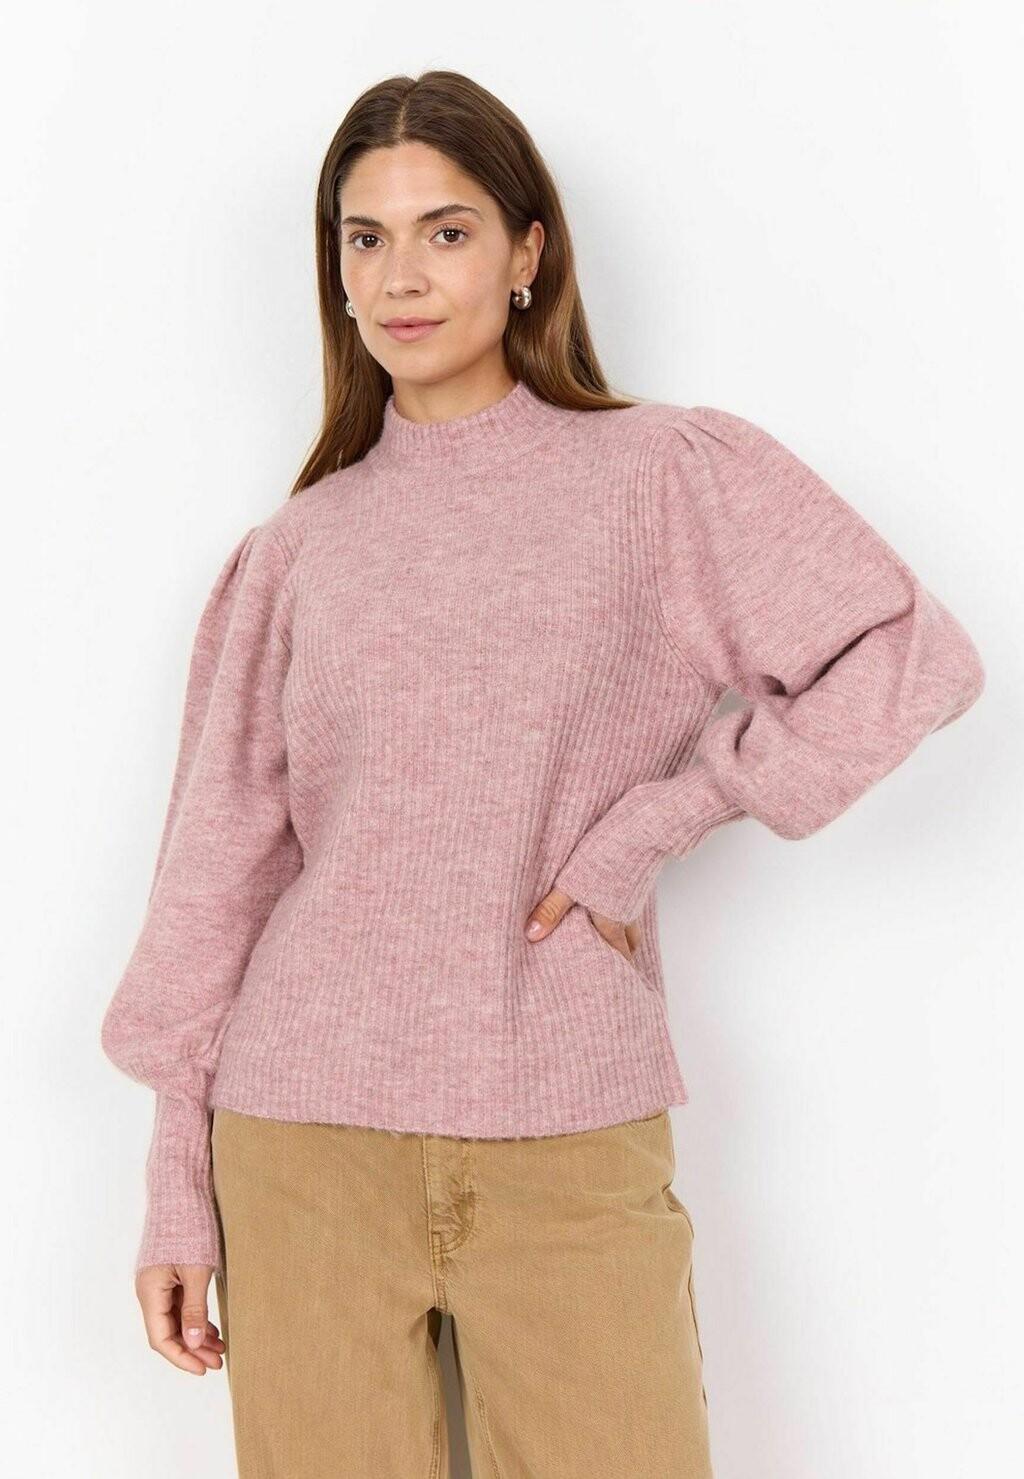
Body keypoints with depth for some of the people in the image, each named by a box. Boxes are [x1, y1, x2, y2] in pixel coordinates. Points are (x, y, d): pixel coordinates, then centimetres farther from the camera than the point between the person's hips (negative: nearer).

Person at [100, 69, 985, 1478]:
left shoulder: (664, 475, 1)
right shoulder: (297, 550, 6)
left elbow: (914, 653, -7)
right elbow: (222, 871, 7)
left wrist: (648, 827, -10)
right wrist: (178, 1188, 6)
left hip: (572, 1146, -1)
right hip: (305, 1144, 2)